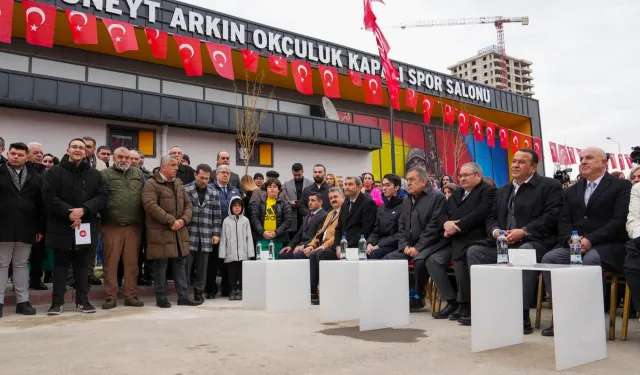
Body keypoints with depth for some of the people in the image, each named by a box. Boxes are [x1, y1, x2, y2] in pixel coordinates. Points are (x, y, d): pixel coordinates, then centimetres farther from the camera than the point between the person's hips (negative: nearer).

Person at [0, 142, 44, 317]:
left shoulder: (35, 177, 8)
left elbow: (40, 205, 7)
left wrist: (40, 228, 4)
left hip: (26, 229, 2)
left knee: (22, 264, 9)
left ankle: (23, 301, 14)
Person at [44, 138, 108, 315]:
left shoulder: (94, 174, 7)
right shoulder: (55, 171, 0)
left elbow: (102, 196, -1)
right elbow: (48, 196, -8)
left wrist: (83, 210, -15)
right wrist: (69, 213, -16)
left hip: (85, 226, 2)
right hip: (61, 225, -2)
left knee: (82, 264, 10)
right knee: (61, 264, 6)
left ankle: (82, 300, 18)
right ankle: (57, 301, 14)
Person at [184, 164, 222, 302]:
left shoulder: (214, 193, 9)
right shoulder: (185, 190, 0)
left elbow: (217, 215, 9)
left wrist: (216, 233, 3)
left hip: (206, 236, 2)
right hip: (189, 235, -2)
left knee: (202, 266, 7)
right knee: (186, 264, 2)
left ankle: (199, 292, 18)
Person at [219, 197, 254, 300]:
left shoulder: (245, 220, 4)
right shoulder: (226, 221, 4)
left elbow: (249, 237, 3)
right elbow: (223, 238, 3)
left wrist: (250, 252, -3)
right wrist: (222, 254, -2)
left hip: (243, 253, 0)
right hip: (230, 253, 0)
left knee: (241, 273, 5)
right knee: (232, 273, 7)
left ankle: (240, 290, 15)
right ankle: (233, 290, 18)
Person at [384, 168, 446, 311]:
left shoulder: (437, 197, -6)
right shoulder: (406, 200, 17)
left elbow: (434, 225, -15)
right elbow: (401, 226, 16)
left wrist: (418, 247, -18)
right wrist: (405, 246, -1)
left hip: (429, 245, -7)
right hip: (409, 247, 7)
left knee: (419, 261, -34)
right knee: (387, 259, -9)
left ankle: (417, 297, -11)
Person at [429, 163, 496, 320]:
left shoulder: (488, 191, 3)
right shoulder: (457, 193, 26)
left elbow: (479, 214, -13)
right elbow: (442, 214, 17)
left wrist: (456, 227, -16)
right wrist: (446, 223, -7)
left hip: (471, 239, -7)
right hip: (451, 240, 7)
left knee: (459, 260, -32)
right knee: (433, 260, -14)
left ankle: (464, 304, -11)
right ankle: (451, 301, -3)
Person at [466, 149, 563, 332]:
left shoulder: (550, 186, 3)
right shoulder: (502, 191, 23)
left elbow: (551, 217, -10)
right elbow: (491, 217, 19)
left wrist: (523, 231, -19)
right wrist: (496, 231, -5)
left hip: (532, 242, -6)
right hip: (502, 243, 7)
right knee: (474, 251, -13)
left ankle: (522, 314, -34)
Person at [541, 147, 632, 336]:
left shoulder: (621, 186, 5)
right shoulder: (572, 191, 22)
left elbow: (620, 220, -8)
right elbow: (564, 221, 12)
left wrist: (591, 239, -20)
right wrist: (571, 239, -10)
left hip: (607, 245, -4)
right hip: (573, 244, 5)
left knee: (590, 260, -37)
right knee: (549, 258, -24)